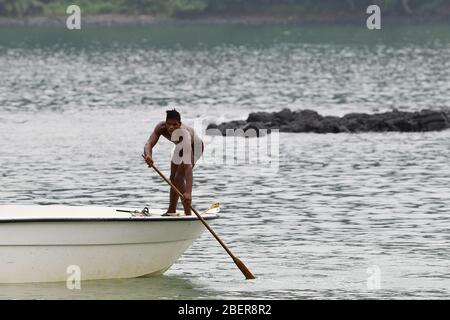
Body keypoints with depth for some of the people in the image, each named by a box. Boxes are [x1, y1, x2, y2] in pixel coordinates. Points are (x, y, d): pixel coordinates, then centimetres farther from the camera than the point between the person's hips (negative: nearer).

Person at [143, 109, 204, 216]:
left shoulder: (184, 135, -47)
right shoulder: (161, 127, -32)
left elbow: (188, 167, -53)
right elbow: (149, 143, -42)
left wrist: (188, 192, -62)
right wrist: (148, 155, -68)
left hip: (195, 147, -7)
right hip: (181, 146, 7)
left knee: (179, 178, -20)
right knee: (173, 178, 17)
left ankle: (188, 213, -13)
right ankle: (171, 211, 35)